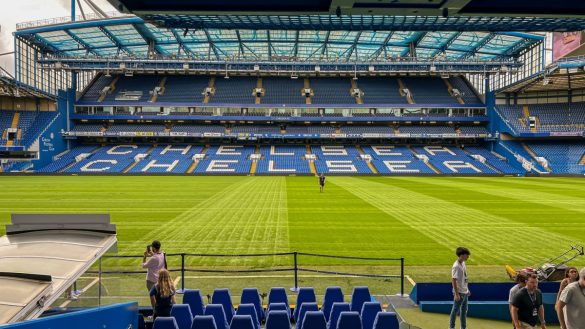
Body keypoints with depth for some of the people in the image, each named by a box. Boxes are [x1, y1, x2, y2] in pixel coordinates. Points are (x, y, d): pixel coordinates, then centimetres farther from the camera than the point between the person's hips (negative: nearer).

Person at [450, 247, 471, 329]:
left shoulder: (463, 263, 6)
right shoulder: (456, 266, -22)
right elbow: (453, 280, -23)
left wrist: (467, 289, 18)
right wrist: (456, 294, -23)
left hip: (465, 292, 9)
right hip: (459, 292, -9)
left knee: (464, 310, 17)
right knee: (455, 310, 4)